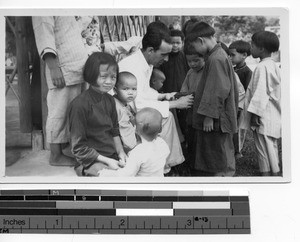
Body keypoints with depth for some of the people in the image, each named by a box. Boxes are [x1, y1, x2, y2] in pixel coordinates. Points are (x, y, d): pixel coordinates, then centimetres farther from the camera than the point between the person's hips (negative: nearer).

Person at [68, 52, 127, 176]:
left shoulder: (110, 100, 8)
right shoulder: (79, 104, -15)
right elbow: (79, 148, -12)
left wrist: (120, 152, 1)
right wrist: (106, 160, -15)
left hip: (113, 156, 7)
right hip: (92, 161, -7)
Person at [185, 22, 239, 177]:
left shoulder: (215, 59, -19)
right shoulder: (219, 54, 12)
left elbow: (218, 91, -24)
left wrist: (209, 116, -21)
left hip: (216, 121, -10)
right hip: (220, 118, 10)